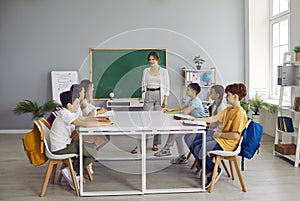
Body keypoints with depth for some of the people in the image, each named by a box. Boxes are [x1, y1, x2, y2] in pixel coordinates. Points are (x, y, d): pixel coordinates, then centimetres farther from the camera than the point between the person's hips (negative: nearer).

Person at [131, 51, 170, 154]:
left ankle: (156, 144, 13)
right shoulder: (146, 71, 10)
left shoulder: (164, 71, 2)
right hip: (149, 96, 2)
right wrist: (143, 95, 1)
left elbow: (167, 86, 1)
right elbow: (144, 85, 13)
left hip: (159, 95, -1)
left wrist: (165, 99, -5)